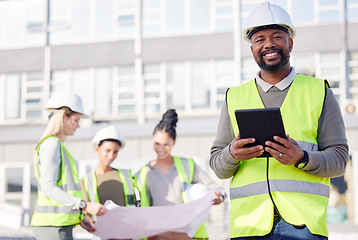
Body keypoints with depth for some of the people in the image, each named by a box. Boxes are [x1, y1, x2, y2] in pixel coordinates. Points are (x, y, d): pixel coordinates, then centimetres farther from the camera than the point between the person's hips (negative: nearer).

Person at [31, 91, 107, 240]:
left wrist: (79, 218, 16)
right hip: (53, 226, -10)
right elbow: (48, 188, -17)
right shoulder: (52, 144, -9)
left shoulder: (57, 145, 21)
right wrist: (84, 205, -22)